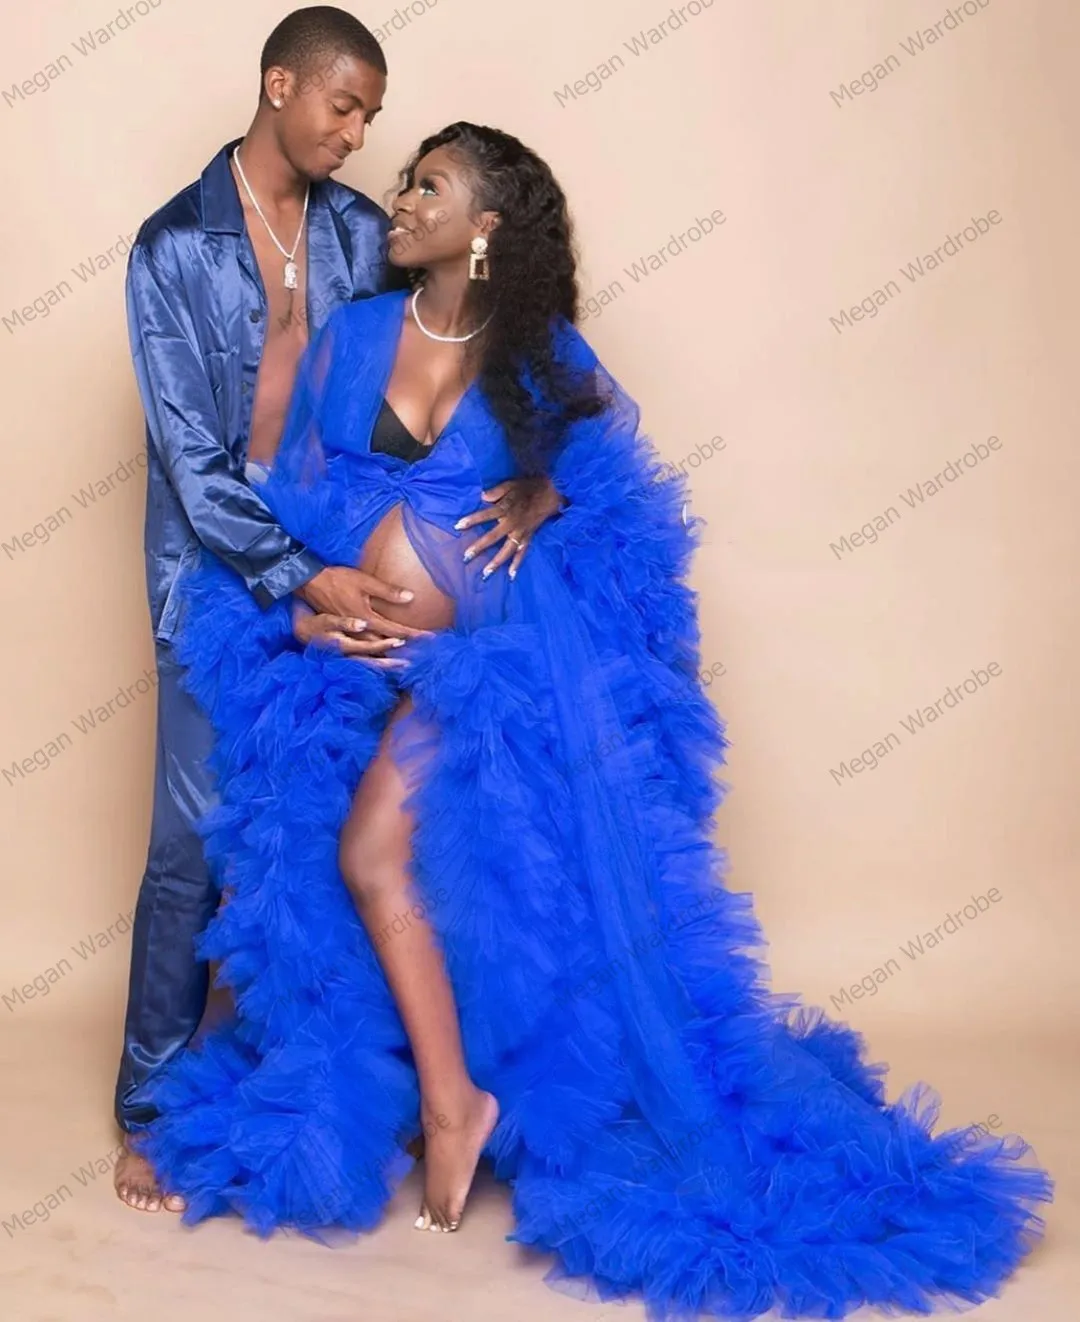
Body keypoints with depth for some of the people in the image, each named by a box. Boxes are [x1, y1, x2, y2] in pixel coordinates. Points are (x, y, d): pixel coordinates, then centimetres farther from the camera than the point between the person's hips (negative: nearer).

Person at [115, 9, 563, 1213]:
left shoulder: (367, 238, 4)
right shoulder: (174, 247, -5)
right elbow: (190, 452, -11)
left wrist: (540, 477, -16)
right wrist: (301, 578, -19)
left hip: (344, 579, 3)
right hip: (221, 581, -3)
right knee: (193, 844, 1)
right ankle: (152, 1111, 18)